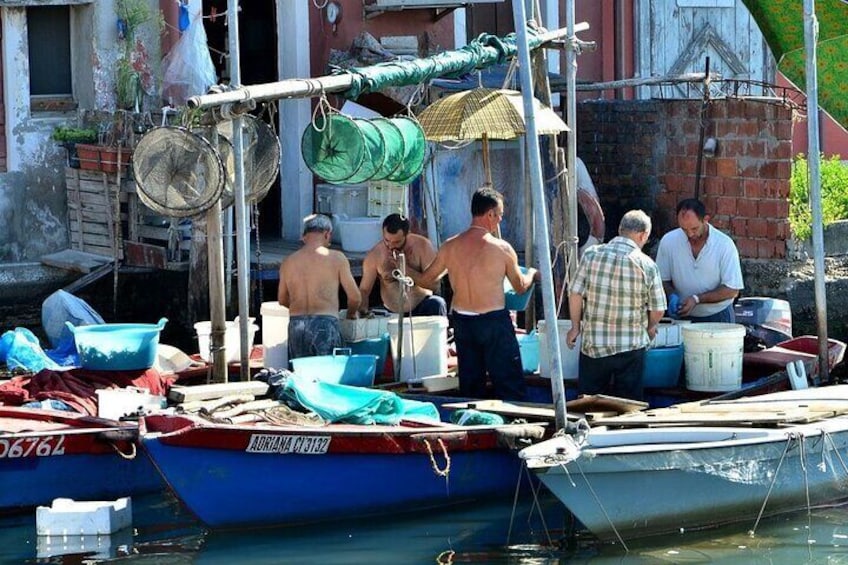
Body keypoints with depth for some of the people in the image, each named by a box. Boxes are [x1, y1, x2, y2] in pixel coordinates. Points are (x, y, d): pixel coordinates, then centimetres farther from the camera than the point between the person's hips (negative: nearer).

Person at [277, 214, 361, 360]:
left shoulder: (288, 262, 12)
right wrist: (351, 314, 26)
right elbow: (354, 297, 5)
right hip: (325, 323, -4)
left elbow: (282, 300, 23)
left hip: (295, 325, 4)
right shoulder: (336, 258, 0)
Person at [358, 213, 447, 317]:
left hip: (422, 307, -2)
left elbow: (434, 283, -12)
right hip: (392, 314, 2)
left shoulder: (422, 245, -9)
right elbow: (364, 290, 1)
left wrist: (406, 269, -21)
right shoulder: (374, 256, -5)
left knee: (436, 303, -33)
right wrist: (362, 312, -20)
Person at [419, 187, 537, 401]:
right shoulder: (501, 248, -13)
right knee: (510, 389, 1)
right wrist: (531, 273, 24)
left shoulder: (450, 247, -2)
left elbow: (424, 280, 10)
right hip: (494, 321, -5)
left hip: (462, 320, 5)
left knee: (470, 389, 13)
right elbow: (520, 287, 2)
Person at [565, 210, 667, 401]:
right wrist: (650, 327, 20)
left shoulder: (591, 255, -5)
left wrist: (575, 327, 12)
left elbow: (575, 294, -2)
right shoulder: (647, 265, -7)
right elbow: (658, 310, -1)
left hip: (593, 344, 1)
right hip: (631, 347, -1)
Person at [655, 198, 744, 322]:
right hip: (683, 317, 2)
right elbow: (662, 279, 6)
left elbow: (732, 290, -12)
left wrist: (697, 299, -20)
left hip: (719, 317, -2)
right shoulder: (668, 241, -5)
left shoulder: (724, 244, -13)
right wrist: (672, 296, -16)